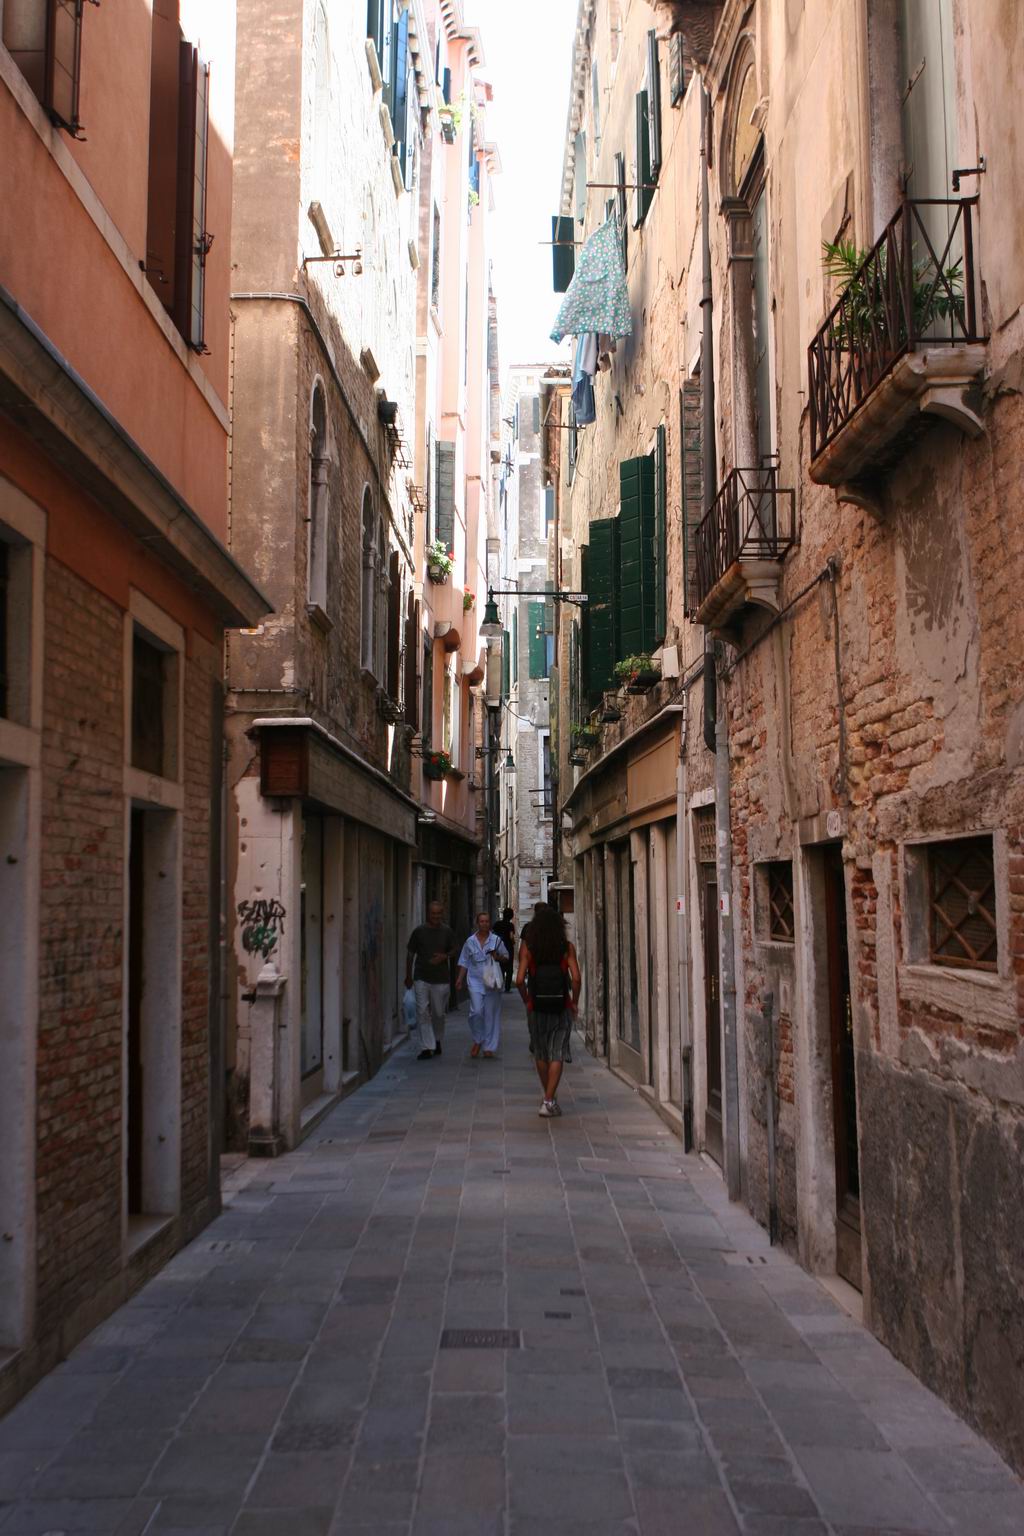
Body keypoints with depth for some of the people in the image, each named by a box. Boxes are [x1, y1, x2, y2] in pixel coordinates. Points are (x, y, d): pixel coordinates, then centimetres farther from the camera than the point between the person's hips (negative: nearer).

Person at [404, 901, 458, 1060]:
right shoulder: (419, 931, -2)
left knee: (438, 1013, 10)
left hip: (441, 979, 1)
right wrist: (408, 976, 6)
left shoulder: (447, 931, 1)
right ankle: (427, 1048, -4)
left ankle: (437, 1041, 33)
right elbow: (410, 954, 6)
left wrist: (445, 956, -8)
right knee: (422, 1013, -7)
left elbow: (454, 949, 13)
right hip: (421, 978, -1)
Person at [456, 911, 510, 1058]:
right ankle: (477, 1040, 10)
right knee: (476, 1011, -13)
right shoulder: (470, 941, 6)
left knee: (491, 1013, 1)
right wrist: (460, 978, 2)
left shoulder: (496, 940, 4)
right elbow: (464, 962, 11)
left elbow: (506, 957, 11)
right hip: (475, 981, 0)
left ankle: (489, 1047, 11)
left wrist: (498, 957, -10)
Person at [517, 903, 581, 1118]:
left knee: (540, 1053, 18)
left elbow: (520, 979, -10)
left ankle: (550, 1096, 31)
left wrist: (526, 1001, 5)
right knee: (557, 1055, 2)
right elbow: (576, 978, -12)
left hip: (536, 1008, 1)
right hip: (561, 1008, -1)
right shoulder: (567, 947, -4)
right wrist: (574, 1002, 2)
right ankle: (548, 1102, -7)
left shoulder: (528, 947, -3)